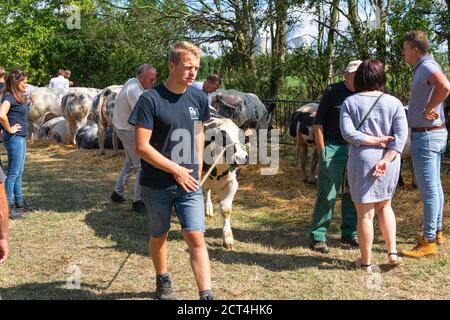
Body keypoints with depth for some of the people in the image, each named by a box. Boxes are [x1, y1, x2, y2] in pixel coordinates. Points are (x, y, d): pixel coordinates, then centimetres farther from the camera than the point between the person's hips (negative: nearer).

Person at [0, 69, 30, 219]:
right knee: (13, 174, -3)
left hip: (21, 139, 9)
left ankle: (19, 202, 28)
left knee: (19, 173, 17)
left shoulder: (17, 96, 11)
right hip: (14, 139, -9)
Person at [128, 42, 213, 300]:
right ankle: (163, 281, 38)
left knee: (196, 237, -7)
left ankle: (207, 295, -5)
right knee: (160, 236, 15)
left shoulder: (199, 98, 1)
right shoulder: (150, 100, -14)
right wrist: (176, 170, -15)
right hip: (157, 184, -2)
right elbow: (142, 147, -16)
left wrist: (198, 171, 9)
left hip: (189, 182, 3)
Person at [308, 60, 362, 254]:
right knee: (327, 194, -4)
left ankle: (349, 234, 23)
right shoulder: (332, 92, -4)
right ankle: (317, 237, 3)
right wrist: (321, 150, -7)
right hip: (333, 148, -4)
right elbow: (318, 123, -3)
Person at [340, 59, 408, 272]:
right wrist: (387, 159, -14)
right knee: (384, 206, 24)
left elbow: (348, 133, -13)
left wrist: (375, 140, -8)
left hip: (362, 161, -2)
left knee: (365, 214, 5)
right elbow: (401, 135, -8)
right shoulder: (393, 103, 2)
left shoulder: (350, 102, -2)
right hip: (388, 163, 3)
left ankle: (366, 262, 14)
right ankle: (392, 252, 18)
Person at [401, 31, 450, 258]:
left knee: (429, 189, -6)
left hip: (425, 136, -11)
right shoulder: (425, 67, 13)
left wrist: (428, 109, -26)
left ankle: (428, 242, -2)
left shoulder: (426, 66, -18)